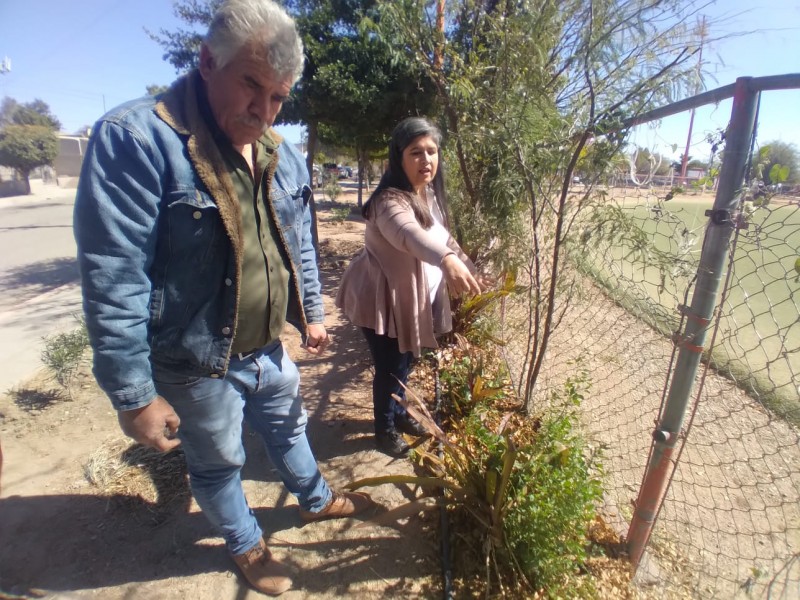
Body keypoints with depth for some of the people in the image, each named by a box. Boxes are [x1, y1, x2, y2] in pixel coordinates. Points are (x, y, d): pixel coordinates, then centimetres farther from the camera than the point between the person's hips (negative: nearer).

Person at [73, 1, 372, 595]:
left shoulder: (284, 156, 0)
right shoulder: (134, 139, -21)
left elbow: (299, 248, 10)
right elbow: (113, 282, -23)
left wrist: (311, 314, 14)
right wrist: (135, 395, -19)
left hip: (267, 349, 6)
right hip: (196, 365, -5)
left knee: (289, 428, 28)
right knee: (218, 465, 20)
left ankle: (316, 500, 56)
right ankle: (246, 545, 49)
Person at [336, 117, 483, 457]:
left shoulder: (429, 195, 4)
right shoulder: (390, 201, -27)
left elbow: (443, 238, 16)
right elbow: (411, 234, -50)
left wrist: (469, 268, 13)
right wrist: (448, 261, -67)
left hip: (412, 297, 8)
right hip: (382, 300, -8)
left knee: (405, 363, 22)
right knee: (389, 368, 6)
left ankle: (398, 414, 47)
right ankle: (385, 429, 32)